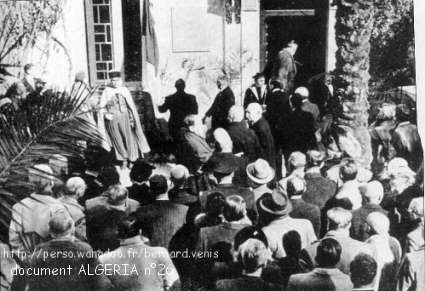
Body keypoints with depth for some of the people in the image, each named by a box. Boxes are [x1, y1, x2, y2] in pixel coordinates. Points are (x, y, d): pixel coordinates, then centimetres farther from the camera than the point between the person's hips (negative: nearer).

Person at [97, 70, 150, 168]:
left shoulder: (124, 90, 1)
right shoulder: (107, 91, -1)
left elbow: (131, 106, 4)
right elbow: (101, 107, 5)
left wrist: (132, 119, -1)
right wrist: (106, 114, -13)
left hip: (124, 117, 0)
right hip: (112, 119, 0)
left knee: (128, 139, 0)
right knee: (118, 141, 5)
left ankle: (131, 160, 14)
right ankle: (124, 160, 18)